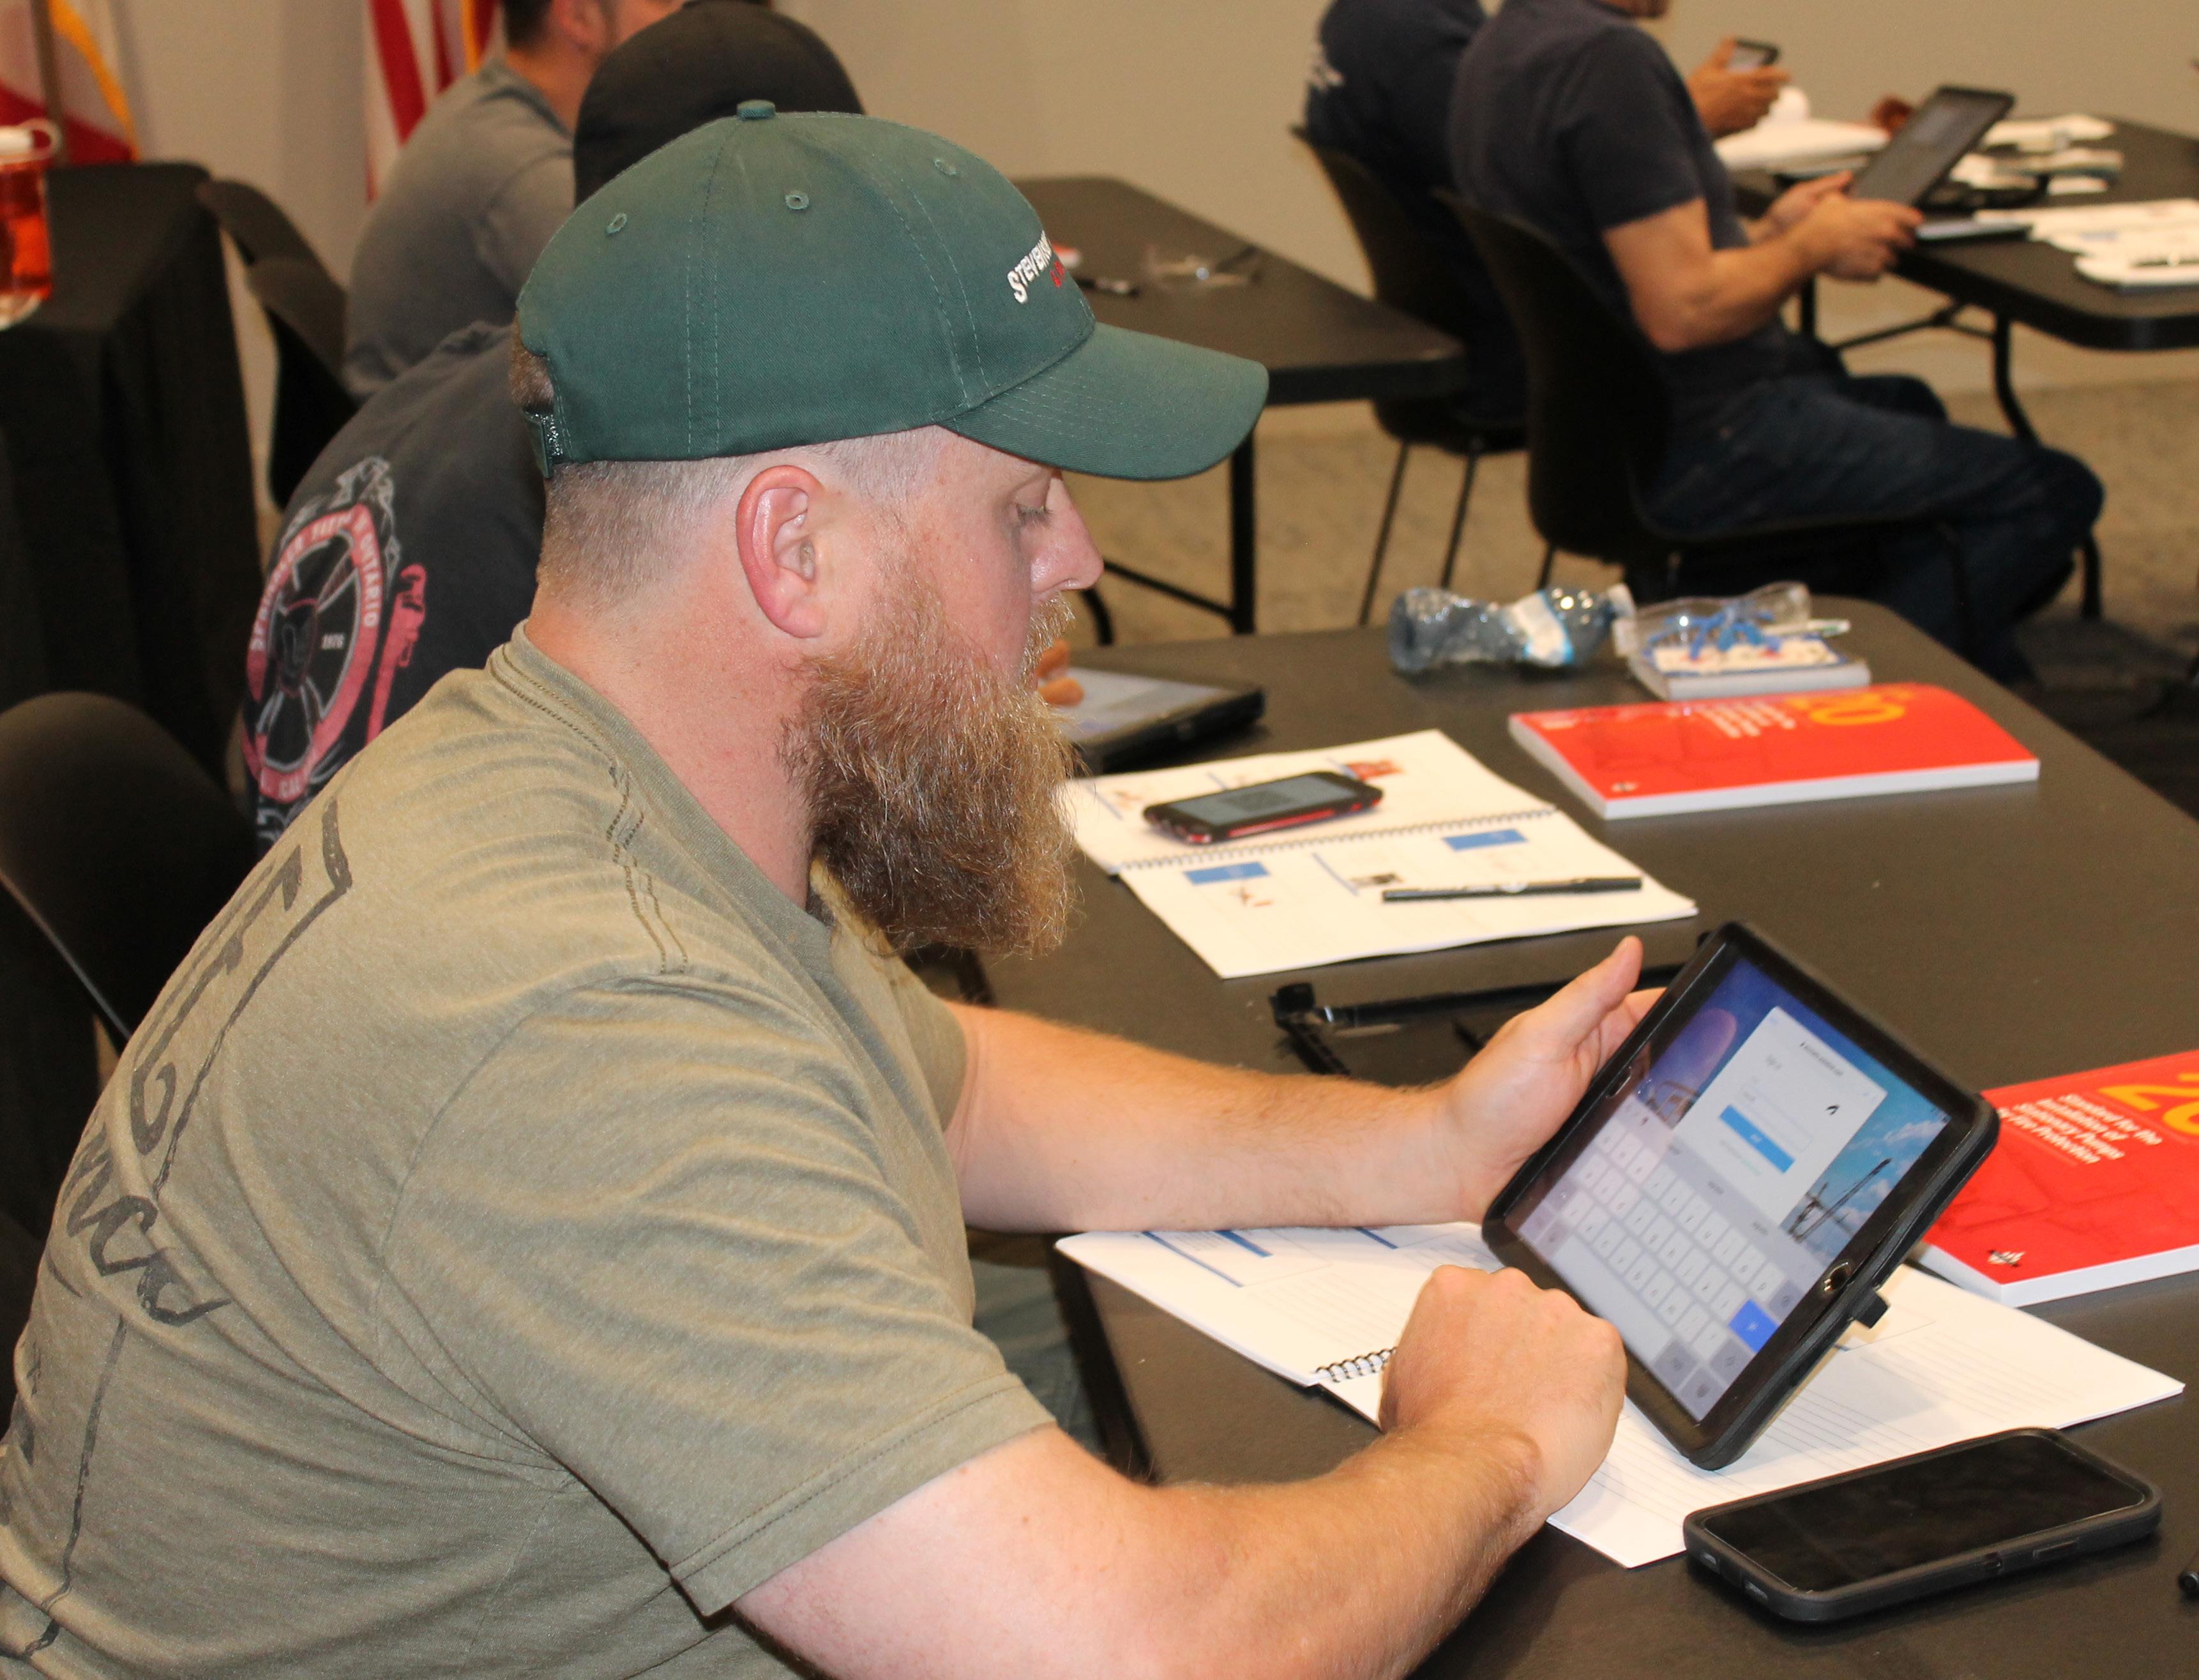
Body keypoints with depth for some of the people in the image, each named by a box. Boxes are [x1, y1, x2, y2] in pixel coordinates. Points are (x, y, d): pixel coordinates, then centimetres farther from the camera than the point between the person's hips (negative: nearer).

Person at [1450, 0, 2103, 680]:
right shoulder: (1607, 57, -23)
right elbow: (1682, 311, -27)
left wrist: (1767, 234, 10)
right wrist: (1813, 247, -9)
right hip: (1696, 450, -10)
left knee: (1914, 409, 34)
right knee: (2054, 493, -2)